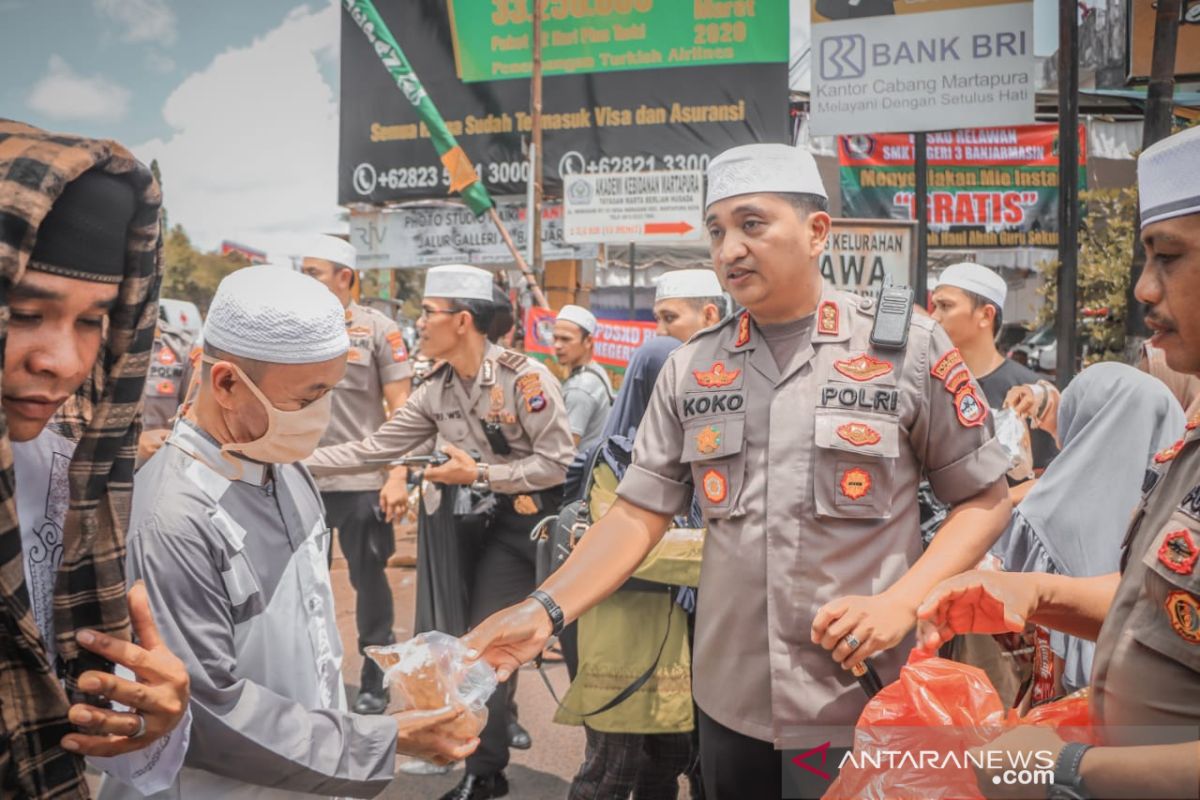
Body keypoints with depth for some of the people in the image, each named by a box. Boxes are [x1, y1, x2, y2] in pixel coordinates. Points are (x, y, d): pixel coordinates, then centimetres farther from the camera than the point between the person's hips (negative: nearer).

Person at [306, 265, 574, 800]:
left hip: (550, 518, -6)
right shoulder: (436, 390, 1)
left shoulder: (525, 378, -20)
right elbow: (375, 448, 2)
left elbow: (557, 462, -20)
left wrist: (478, 474, -19)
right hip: (499, 525, 6)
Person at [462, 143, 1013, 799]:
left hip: (869, 701, -3)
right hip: (731, 703, 3)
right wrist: (545, 611, -11)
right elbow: (639, 512, 3)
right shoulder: (690, 370, 3)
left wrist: (900, 601, -14)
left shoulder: (909, 348, -5)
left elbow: (985, 499, 0)